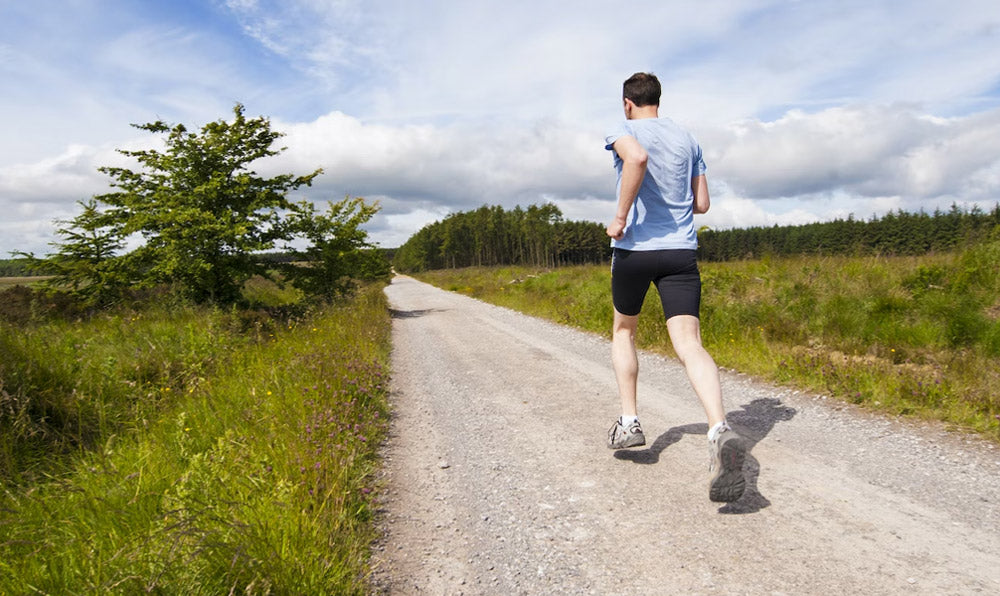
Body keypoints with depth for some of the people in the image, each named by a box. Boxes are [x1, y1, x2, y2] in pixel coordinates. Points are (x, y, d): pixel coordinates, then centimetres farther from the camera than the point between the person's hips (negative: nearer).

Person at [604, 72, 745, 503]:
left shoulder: (624, 132, 1)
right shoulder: (687, 139, 17)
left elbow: (637, 158, -25)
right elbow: (701, 204, 17)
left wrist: (621, 216, -17)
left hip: (634, 248, -3)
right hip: (681, 250, 3)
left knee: (623, 330, 19)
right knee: (689, 343, -9)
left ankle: (629, 422, 17)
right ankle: (720, 431, -31)